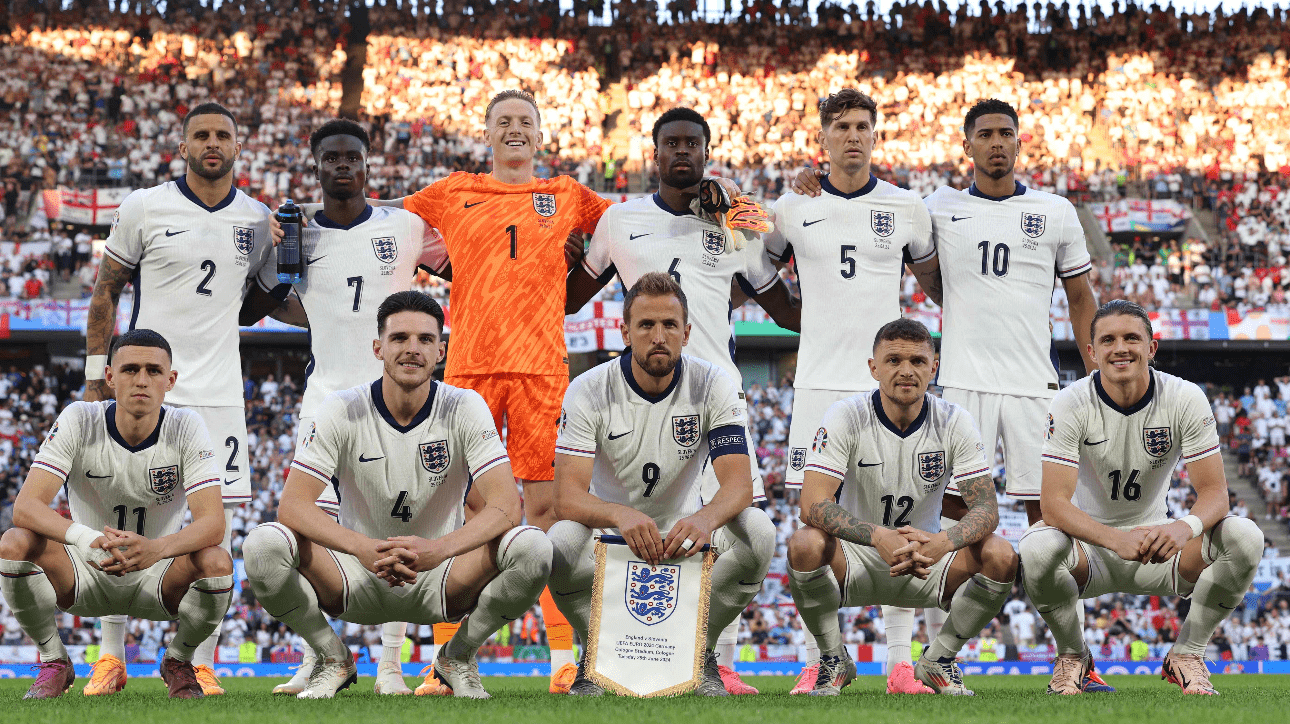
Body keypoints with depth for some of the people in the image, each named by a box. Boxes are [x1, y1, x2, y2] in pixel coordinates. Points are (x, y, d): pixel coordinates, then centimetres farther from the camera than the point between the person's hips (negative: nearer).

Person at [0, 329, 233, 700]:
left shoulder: (186, 428, -14)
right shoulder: (79, 422, -15)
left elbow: (212, 522, -24)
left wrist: (156, 549, -46)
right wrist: (87, 539, -46)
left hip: (156, 576, 0)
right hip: (86, 573, 0)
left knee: (217, 562, -31)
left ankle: (178, 661, 0)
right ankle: (54, 661, -3)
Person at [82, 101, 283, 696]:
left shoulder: (257, 220, 8)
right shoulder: (145, 208, -1)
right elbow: (106, 291, 5)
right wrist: (97, 375, 1)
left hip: (219, 391, 3)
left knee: (216, 525, -2)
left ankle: (202, 664, 5)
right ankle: (111, 659, 8)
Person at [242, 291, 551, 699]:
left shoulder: (465, 409, -8)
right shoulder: (344, 410, -9)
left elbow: (506, 506, -19)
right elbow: (293, 505, -18)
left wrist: (440, 549, -39)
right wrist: (364, 548, -37)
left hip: (440, 581, 0)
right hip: (357, 580, 0)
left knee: (532, 547, -28)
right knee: (264, 546, -29)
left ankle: (458, 657, 0)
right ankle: (332, 658, 0)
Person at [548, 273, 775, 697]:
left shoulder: (714, 387, -11)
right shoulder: (588, 392, -15)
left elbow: (739, 483, -21)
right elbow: (568, 498, -24)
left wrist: (706, 517, -46)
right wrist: (621, 515, -46)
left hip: (680, 533, 1)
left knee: (757, 531, -28)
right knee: (562, 542, -36)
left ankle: (699, 652, -6)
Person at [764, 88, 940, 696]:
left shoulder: (905, 208, 6)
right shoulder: (793, 208, 6)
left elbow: (936, 281, 18)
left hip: (888, 381, 0)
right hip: (819, 382, 0)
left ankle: (900, 663, 0)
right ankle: (815, 662, 5)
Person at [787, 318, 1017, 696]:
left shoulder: (954, 423, -8)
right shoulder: (845, 417, -14)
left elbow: (986, 508, -13)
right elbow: (813, 504, -25)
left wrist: (943, 543, -37)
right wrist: (879, 537, -42)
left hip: (927, 559, 2)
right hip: (855, 559, -2)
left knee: (1000, 555, -24)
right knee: (805, 544, -34)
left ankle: (937, 660, 0)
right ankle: (834, 660, -7)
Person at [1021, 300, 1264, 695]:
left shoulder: (1185, 399, -10)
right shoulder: (1070, 405, -15)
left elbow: (1214, 491, -14)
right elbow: (1054, 502, -24)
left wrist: (1186, 527, -39)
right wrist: (1117, 540, -42)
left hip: (1157, 539, 2)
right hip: (1091, 545, -2)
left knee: (1245, 537, -25)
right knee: (1037, 548, -36)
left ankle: (1186, 654, -2)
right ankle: (1072, 654, -4)